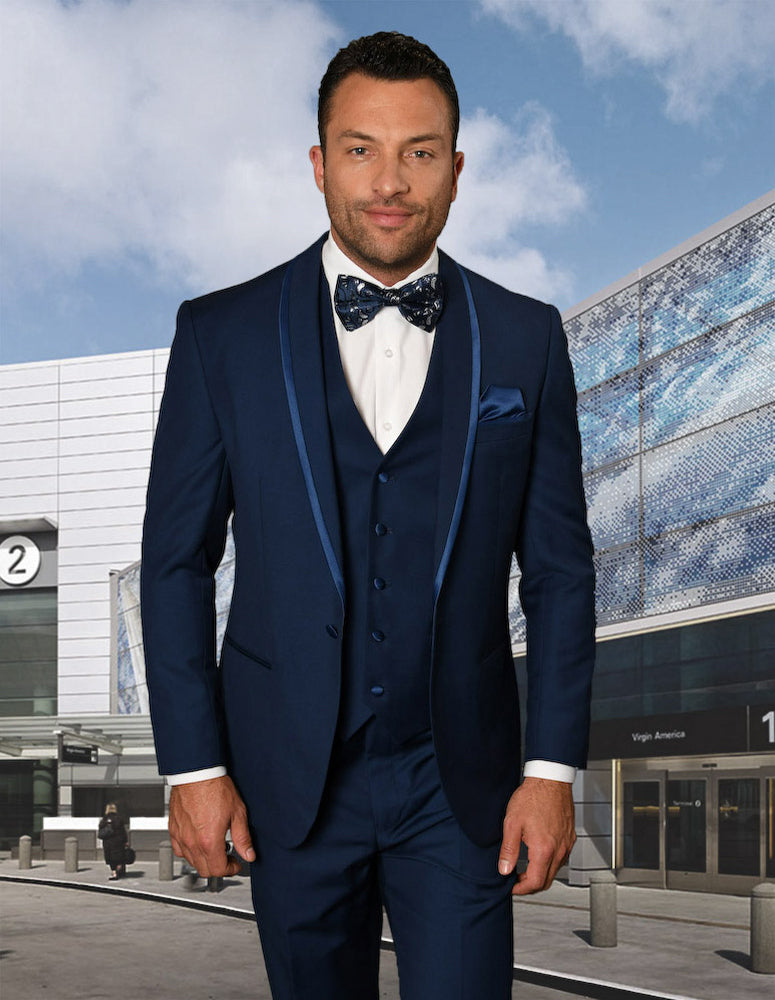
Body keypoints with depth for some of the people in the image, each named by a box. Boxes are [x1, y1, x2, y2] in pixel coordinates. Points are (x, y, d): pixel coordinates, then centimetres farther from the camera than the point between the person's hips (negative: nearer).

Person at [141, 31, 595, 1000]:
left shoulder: (525, 339, 1)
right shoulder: (222, 335, -1)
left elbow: (559, 565, 3)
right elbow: (176, 560, 1)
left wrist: (554, 767, -2)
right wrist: (192, 765, -3)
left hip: (461, 782, 0)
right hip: (290, 776, 0)